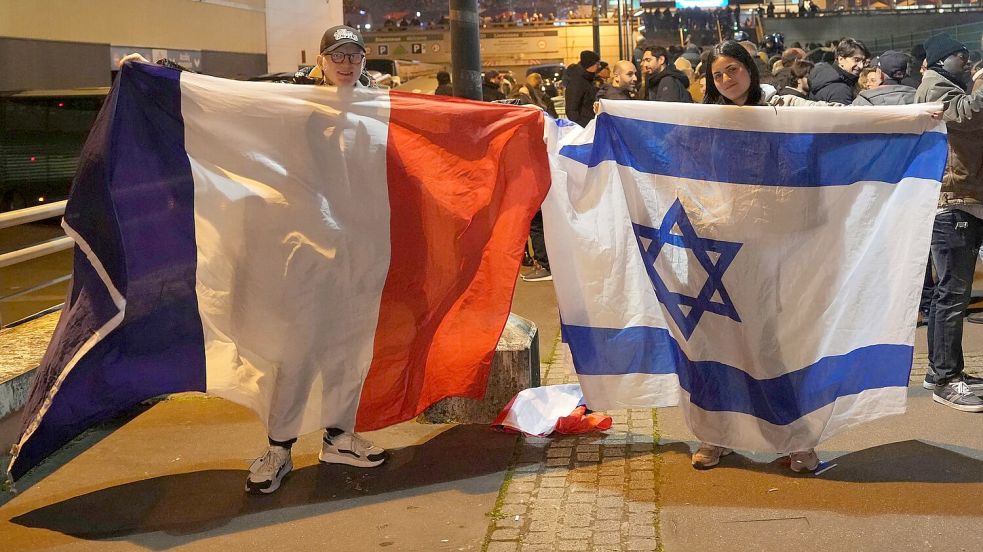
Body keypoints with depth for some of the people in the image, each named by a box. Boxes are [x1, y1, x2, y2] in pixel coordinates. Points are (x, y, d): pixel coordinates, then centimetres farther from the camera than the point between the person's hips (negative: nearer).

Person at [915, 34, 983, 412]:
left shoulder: (951, 90, 25)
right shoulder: (934, 85, -6)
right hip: (950, 203, -11)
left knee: (950, 292, 14)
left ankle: (940, 370, 22)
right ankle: (946, 381, -6)